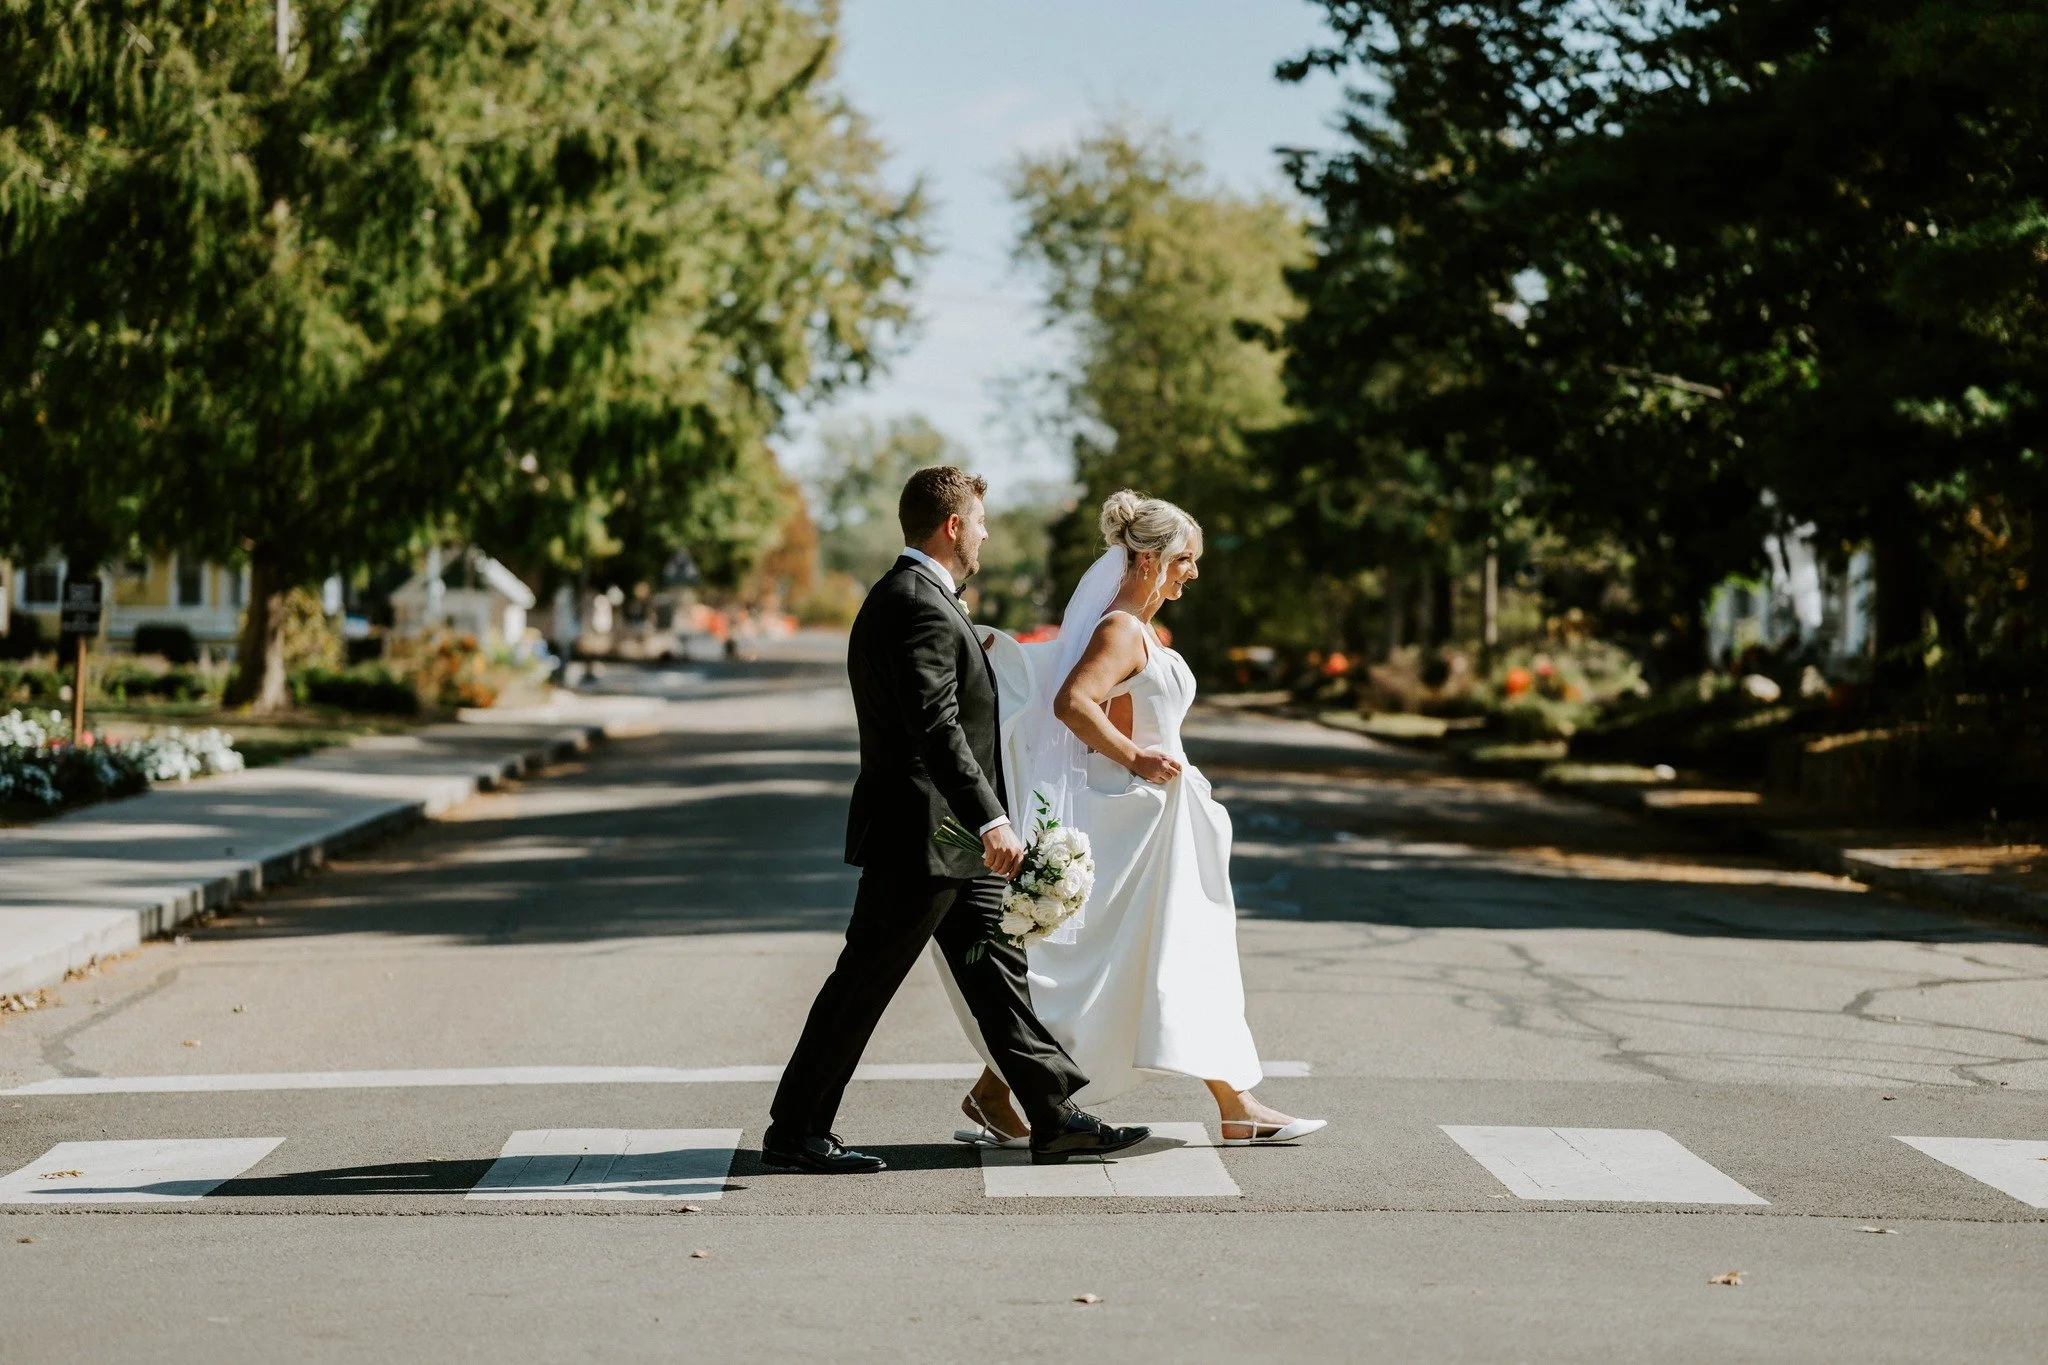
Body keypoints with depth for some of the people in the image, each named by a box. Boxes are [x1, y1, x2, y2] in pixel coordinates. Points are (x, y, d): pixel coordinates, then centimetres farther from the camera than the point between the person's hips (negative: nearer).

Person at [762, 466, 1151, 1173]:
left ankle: (1056, 1118, 14)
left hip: (949, 836, 11)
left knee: (995, 971, 10)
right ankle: (794, 1129, 6)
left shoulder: (907, 596, 15)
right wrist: (991, 820, -32)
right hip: (920, 833, -11)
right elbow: (936, 729, -27)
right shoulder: (919, 605, -18)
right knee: (863, 982, -2)